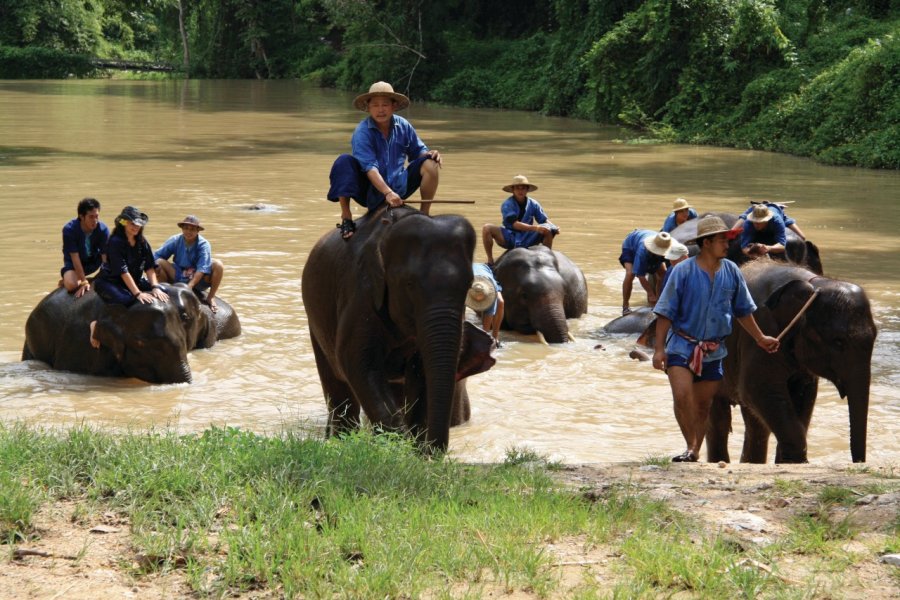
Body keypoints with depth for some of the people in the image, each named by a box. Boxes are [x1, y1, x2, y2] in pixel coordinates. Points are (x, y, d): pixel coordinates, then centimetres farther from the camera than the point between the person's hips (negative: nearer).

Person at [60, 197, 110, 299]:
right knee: (71, 285, -33)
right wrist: (84, 282, -30)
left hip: (94, 260, 4)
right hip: (74, 262, -4)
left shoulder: (103, 229, -23)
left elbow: (105, 256, -24)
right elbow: (75, 258, -28)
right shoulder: (69, 230, -28)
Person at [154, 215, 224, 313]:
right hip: (178, 278, 2)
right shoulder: (175, 241, -7)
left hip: (198, 280, -1)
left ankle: (210, 297, -12)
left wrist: (190, 285, -34)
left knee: (218, 265, -26)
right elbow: (157, 256, -9)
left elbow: (202, 269, -24)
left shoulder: (203, 244, -15)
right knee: (159, 262, -20)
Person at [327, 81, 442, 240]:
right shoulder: (362, 132, -15)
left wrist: (430, 154, -15)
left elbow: (418, 151, 11)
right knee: (344, 162, -29)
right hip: (372, 190, -4)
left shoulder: (403, 126, 0)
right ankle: (346, 218, -19)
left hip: (398, 187, 4)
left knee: (431, 164, -13)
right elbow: (370, 167, -24)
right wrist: (388, 193, -37)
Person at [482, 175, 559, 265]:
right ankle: (490, 260, -12)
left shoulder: (533, 204, -1)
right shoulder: (507, 205, -12)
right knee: (487, 228, -26)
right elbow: (514, 224, -22)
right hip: (509, 238, -2)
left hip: (527, 240, 2)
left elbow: (544, 220, 0)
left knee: (548, 231, -22)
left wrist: (554, 227, -24)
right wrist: (535, 228, -33)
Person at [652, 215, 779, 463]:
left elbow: (743, 311, 18)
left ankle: (695, 453, 20)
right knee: (682, 396, -21)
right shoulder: (684, 271, -9)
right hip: (682, 346, -4)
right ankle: (691, 448, -9)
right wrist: (659, 348, -12)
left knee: (703, 405, 9)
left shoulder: (731, 272, 3)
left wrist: (760, 338, 23)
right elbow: (666, 313, -7)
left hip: (713, 350, 4)